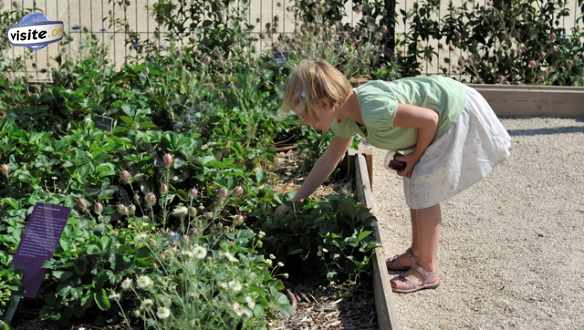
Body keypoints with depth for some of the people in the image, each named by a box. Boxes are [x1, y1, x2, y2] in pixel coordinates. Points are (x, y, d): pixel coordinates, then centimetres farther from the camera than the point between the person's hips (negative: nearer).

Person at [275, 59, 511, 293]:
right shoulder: (345, 117, -4)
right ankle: (417, 253, 31)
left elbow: (429, 119, -26)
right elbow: (329, 160, 7)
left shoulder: (373, 110, -34)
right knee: (413, 183, 16)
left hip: (457, 113, -9)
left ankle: (427, 270, 8)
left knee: (424, 192, -5)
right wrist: (294, 203, 8)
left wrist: (415, 156, -9)